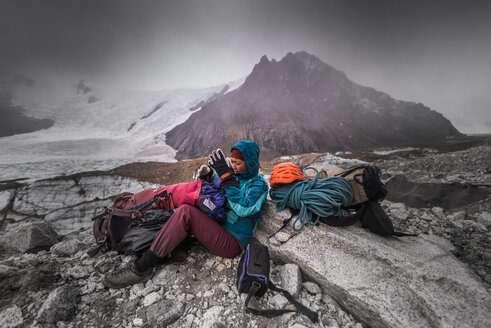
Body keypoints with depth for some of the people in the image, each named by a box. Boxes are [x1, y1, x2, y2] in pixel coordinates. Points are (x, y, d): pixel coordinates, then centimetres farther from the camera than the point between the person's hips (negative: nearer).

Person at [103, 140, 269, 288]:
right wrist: (206, 176, -1)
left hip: (232, 243, -7)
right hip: (216, 227, 7)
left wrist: (225, 174, -26)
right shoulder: (232, 174, 11)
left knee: (186, 212, -25)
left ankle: (142, 268, -14)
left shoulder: (259, 185, -9)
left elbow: (242, 209, -26)